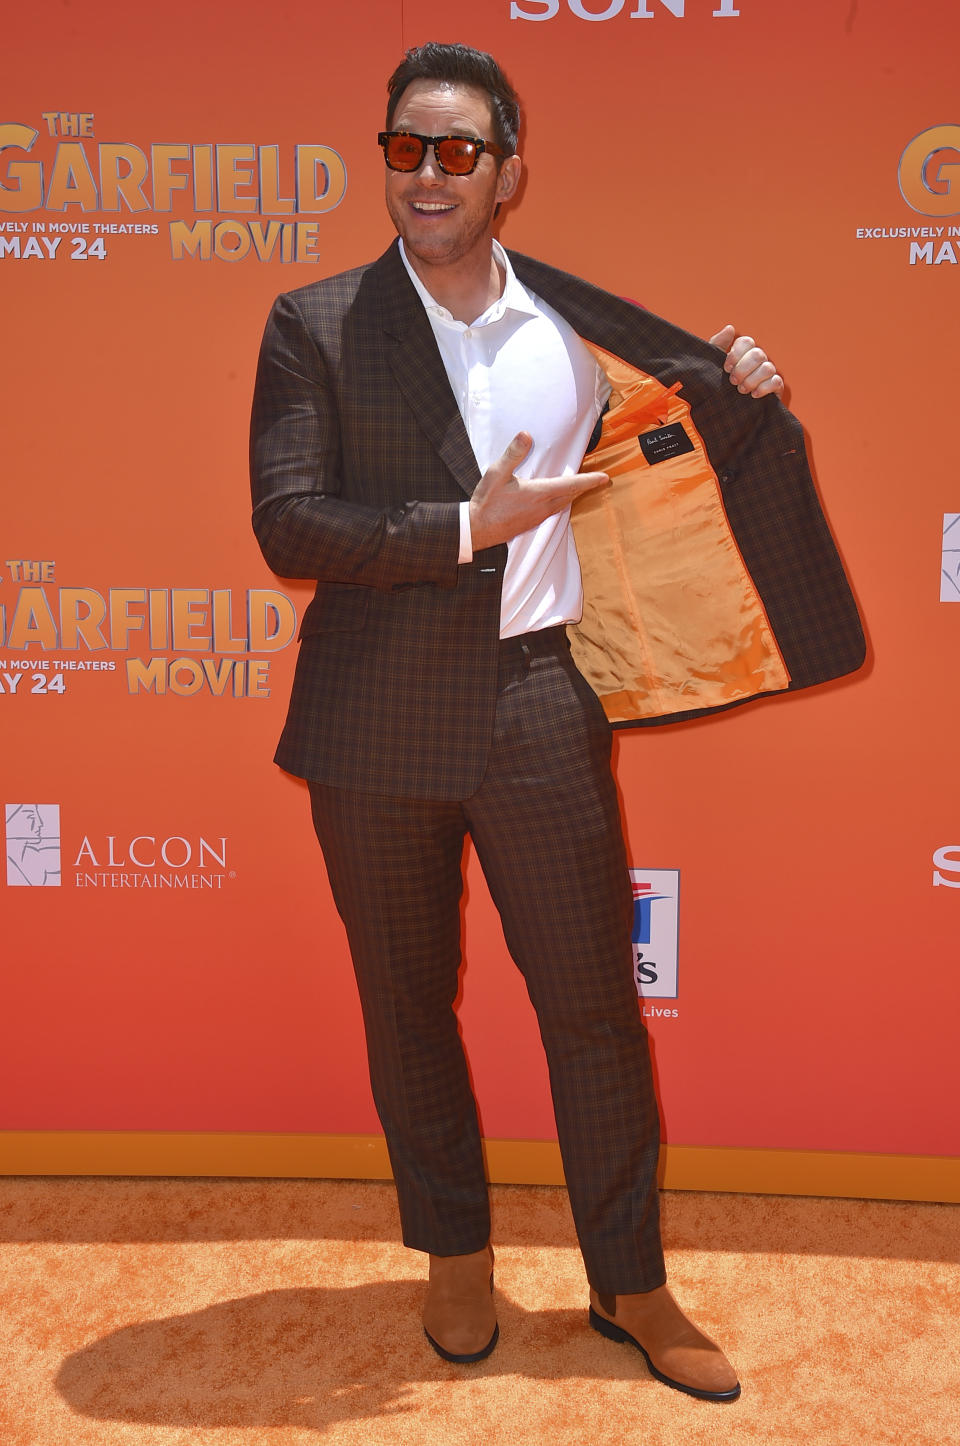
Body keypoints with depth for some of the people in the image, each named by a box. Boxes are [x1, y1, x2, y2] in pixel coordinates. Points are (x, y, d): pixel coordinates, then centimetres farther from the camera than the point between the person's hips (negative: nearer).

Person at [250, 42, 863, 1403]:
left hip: (540, 706, 1)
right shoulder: (316, 326, -1)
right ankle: (455, 1254, 36)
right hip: (377, 725, 0)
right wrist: (470, 527, -17)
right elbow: (288, 524, -11)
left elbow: (711, 415, 20)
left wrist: (743, 384, -1)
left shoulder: (577, 319, 6)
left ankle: (632, 1287, 27)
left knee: (594, 1002, 6)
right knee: (406, 1005, 13)